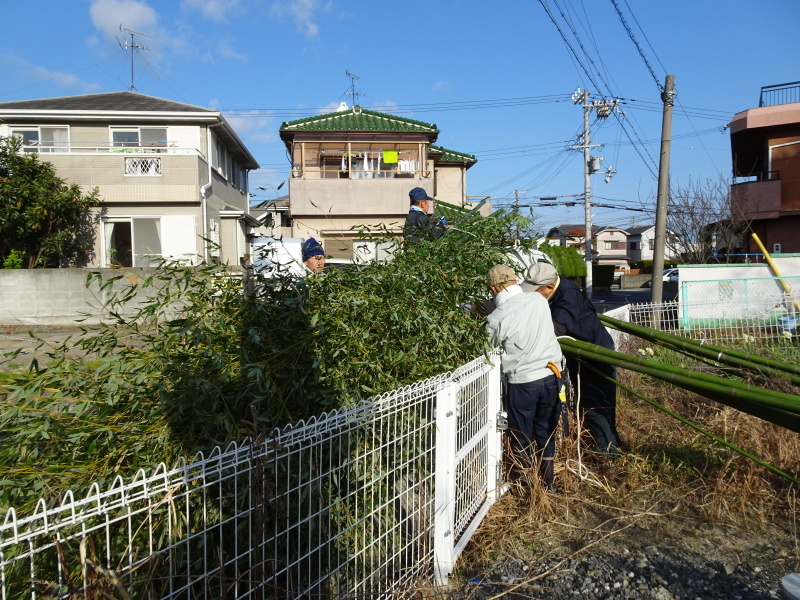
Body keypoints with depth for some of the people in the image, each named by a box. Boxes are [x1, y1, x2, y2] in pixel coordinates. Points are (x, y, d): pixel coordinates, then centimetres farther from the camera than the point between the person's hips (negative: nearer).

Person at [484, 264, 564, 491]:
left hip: (522, 382, -4)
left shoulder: (496, 319, -16)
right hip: (551, 376, 5)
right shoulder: (539, 300, -3)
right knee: (547, 433, 20)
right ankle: (548, 483, 32)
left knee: (522, 438, 14)